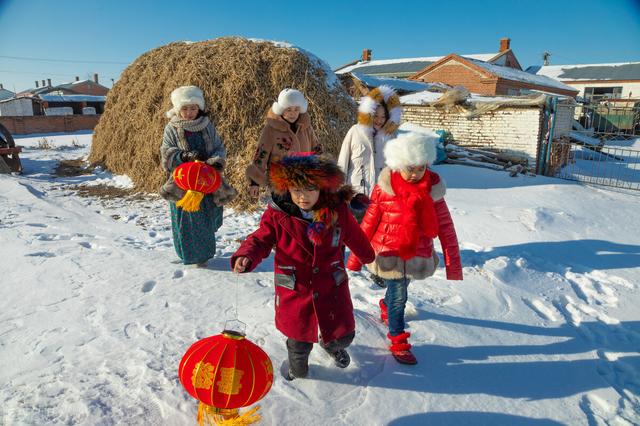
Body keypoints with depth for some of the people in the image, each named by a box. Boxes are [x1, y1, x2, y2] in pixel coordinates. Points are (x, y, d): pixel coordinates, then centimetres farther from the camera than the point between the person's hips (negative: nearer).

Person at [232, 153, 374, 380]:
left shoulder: (338, 211, -10)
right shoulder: (277, 215, -15)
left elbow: (355, 237, 7)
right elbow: (260, 240, -7)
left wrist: (367, 255, 26)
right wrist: (246, 256, -29)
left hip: (332, 288, 1)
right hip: (295, 291, -1)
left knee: (343, 335, 15)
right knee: (299, 338, 17)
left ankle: (333, 346, 55)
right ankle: (297, 369, 53)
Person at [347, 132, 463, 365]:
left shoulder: (432, 190, -8)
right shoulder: (384, 188, -16)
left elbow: (445, 226, -4)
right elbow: (369, 222, -9)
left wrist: (453, 261, -4)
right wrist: (356, 255, -5)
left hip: (416, 255, 4)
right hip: (390, 253, -3)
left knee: (399, 289, 24)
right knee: (398, 295, 3)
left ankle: (386, 306, 57)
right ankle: (398, 341, 24)